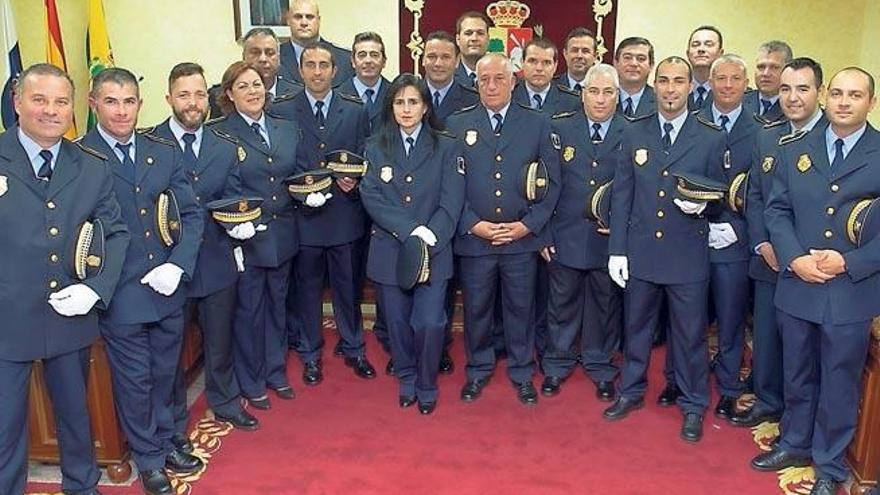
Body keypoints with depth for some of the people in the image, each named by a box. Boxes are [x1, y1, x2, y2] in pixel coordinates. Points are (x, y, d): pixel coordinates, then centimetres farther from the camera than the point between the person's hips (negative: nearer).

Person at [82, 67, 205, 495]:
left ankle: (165, 442, 39)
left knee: (165, 373, 19)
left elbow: (192, 214, 3)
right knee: (134, 379, 10)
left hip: (168, 287, 4)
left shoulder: (163, 151, 5)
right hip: (120, 295, -4)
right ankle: (148, 458, 30)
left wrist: (177, 266, -9)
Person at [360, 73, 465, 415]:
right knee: (398, 322, 8)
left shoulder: (446, 147, 3)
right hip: (389, 251, 2)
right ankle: (406, 380, 32)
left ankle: (427, 386, 16)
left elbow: (451, 202, -4)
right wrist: (411, 230, -17)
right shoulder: (375, 148, 7)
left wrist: (429, 241, -17)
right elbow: (371, 197, -5)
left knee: (429, 324, -8)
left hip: (434, 251, -1)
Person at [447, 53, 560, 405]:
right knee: (476, 308, 11)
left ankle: (522, 373, 29)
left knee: (521, 308, 11)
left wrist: (527, 225, -8)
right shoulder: (457, 125, 3)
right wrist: (473, 225, -10)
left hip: (522, 238, 0)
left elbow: (552, 183, 2)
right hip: (472, 238, 0)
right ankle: (478, 370, 31)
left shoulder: (538, 125, 2)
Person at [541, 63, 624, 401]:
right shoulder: (559, 128, 0)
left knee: (605, 306, 13)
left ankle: (601, 368, 31)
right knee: (562, 304, 11)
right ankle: (556, 366, 29)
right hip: (566, 236, 0)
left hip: (610, 239, 0)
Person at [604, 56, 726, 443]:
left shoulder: (711, 138, -2)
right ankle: (631, 391, 34)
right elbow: (621, 195, 3)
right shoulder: (634, 135, 3)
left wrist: (701, 204, -19)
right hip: (640, 251, 2)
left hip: (687, 253, -2)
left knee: (690, 334, 8)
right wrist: (617, 249, -1)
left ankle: (693, 406, 25)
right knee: (636, 326, 16)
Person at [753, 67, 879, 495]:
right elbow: (777, 210, 4)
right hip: (797, 285, 3)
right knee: (797, 375, 18)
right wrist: (794, 259, -10)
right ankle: (795, 444, 38)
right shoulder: (795, 150, 6)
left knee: (839, 383, 10)